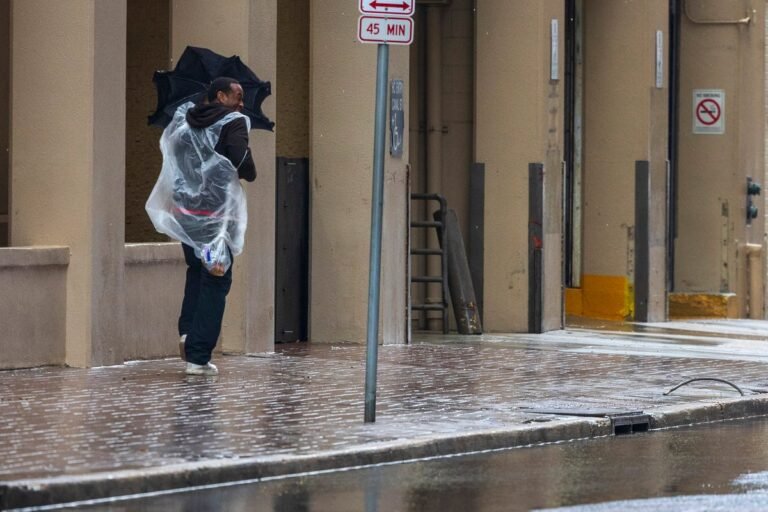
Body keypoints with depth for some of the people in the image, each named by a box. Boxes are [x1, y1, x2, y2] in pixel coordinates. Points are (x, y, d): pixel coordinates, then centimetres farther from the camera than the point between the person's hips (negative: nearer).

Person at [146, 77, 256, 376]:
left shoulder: (184, 120, 10)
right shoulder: (233, 123, -8)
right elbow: (245, 166, -19)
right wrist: (248, 175, 3)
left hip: (184, 210, 6)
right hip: (217, 214, -6)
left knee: (196, 272, 25)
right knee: (215, 283, 2)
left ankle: (188, 331, 7)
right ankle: (198, 356, -2)